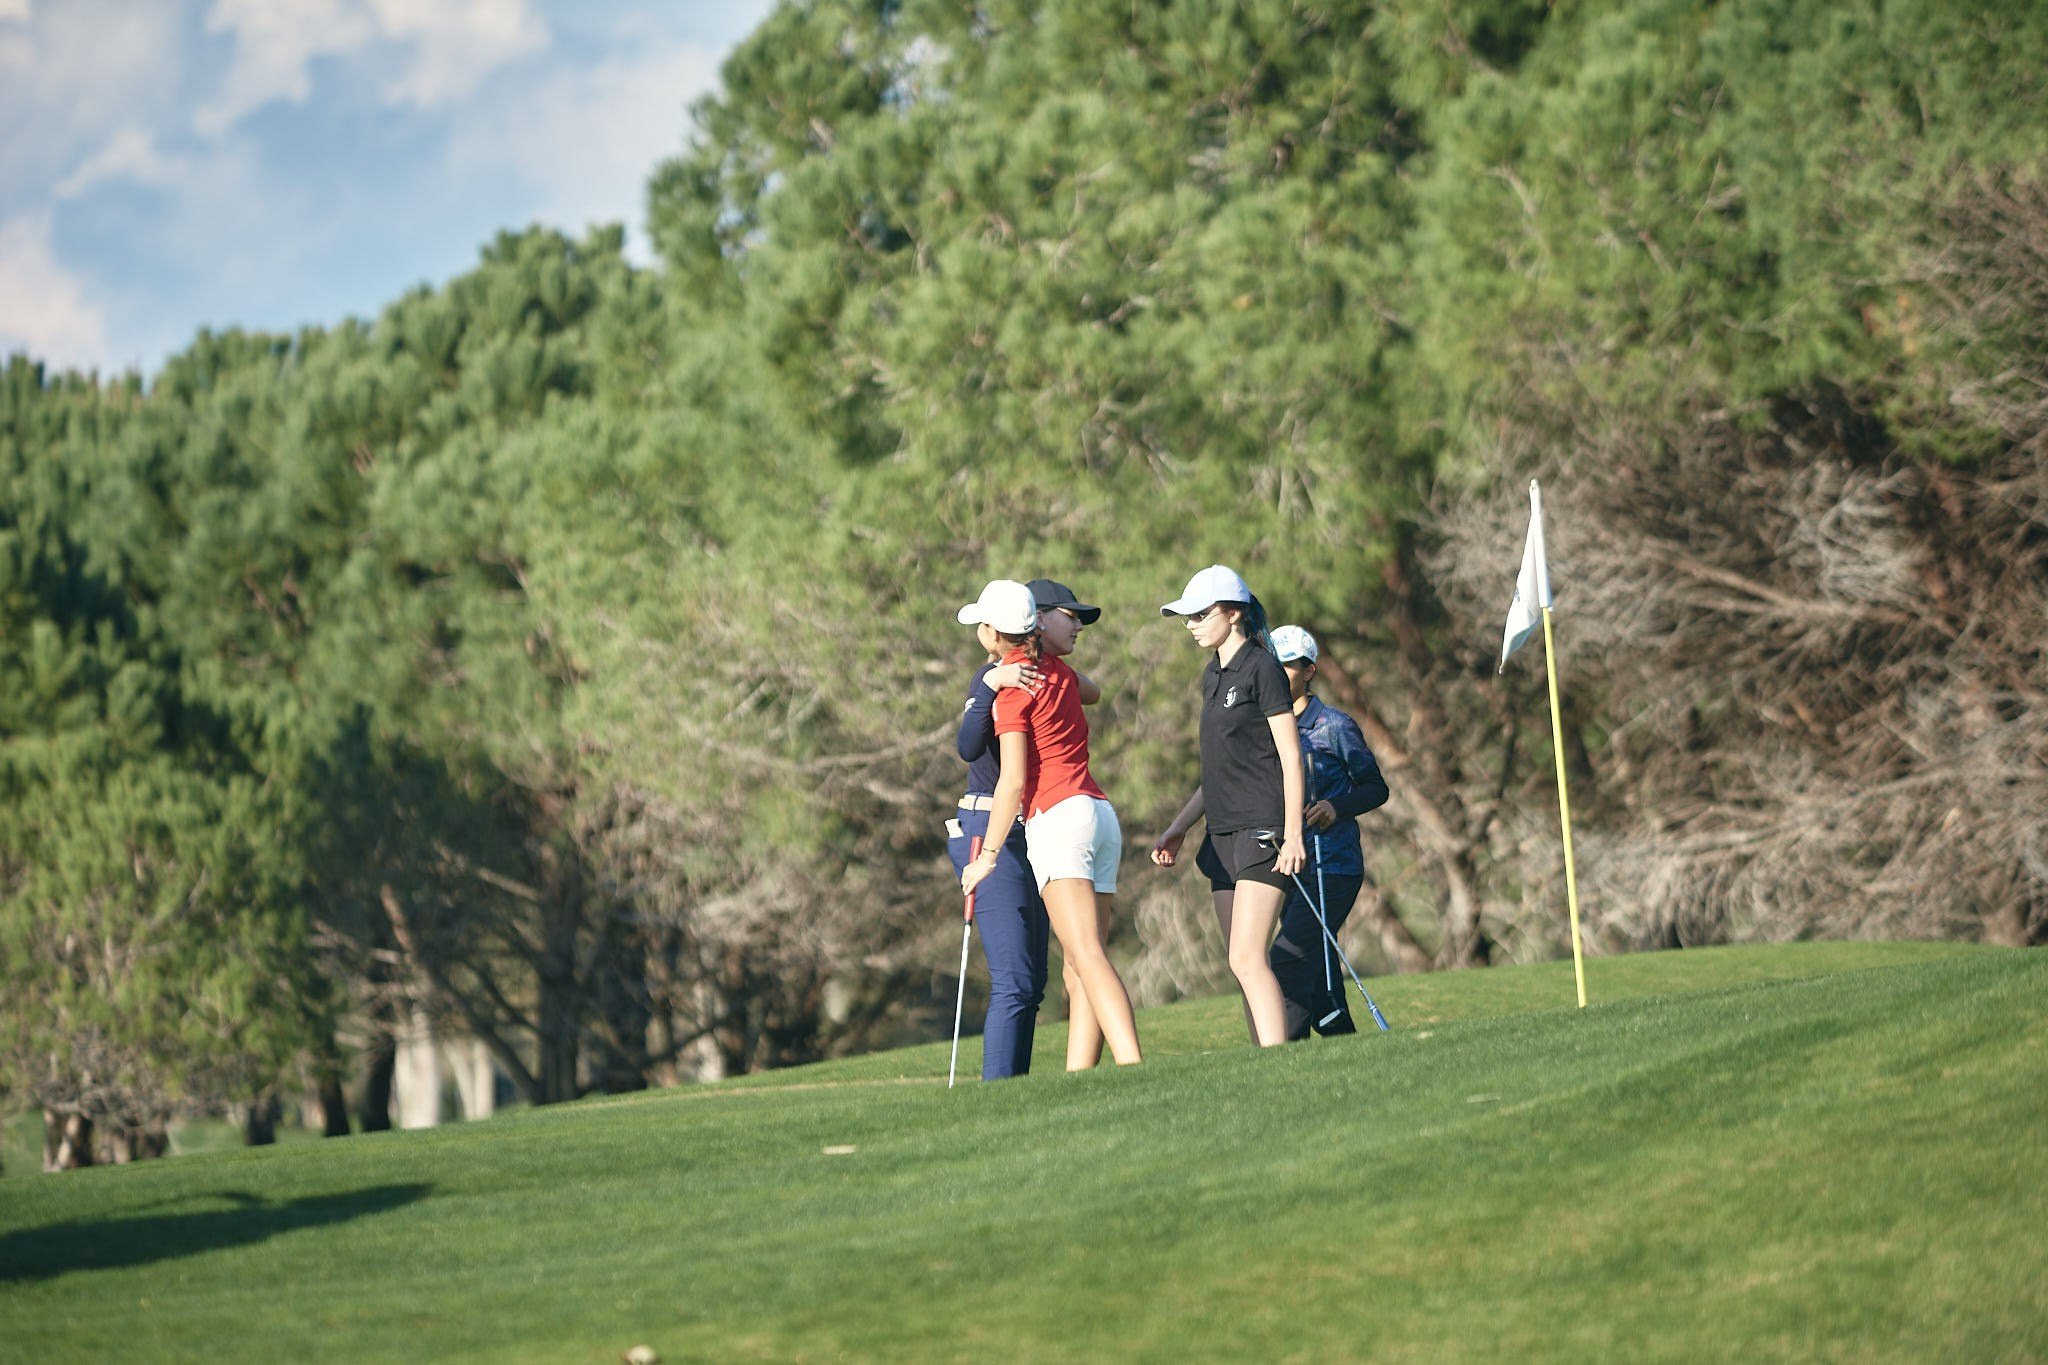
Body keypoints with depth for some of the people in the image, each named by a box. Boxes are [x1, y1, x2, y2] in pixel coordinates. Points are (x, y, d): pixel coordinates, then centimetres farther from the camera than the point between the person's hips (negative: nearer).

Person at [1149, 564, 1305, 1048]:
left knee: (1247, 959, -17)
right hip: (1224, 832, 9)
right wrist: (1179, 828, 20)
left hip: (1262, 828, -9)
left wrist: (1293, 833, -18)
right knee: (1244, 964, 5)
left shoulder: (1262, 670, -8)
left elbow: (1290, 757, -11)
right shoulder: (1213, 676, 16)